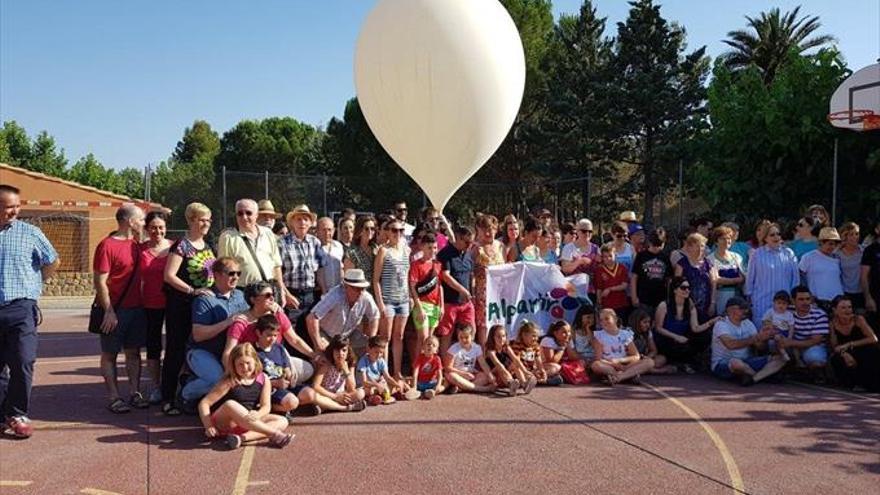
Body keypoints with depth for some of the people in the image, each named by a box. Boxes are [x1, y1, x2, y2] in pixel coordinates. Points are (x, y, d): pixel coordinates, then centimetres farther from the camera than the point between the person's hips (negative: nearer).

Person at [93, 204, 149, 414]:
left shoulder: (136, 244, 9)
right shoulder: (107, 245, -13)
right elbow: (100, 282, -15)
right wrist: (109, 311, -18)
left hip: (136, 308, 7)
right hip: (115, 310, -7)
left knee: (134, 352, 10)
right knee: (110, 354, 4)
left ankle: (135, 394, 17)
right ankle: (114, 398, 7)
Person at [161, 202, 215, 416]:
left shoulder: (207, 245, 11)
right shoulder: (181, 245, -10)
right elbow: (169, 275, -17)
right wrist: (193, 291, -22)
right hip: (181, 305, -7)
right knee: (176, 351, -1)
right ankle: (168, 400, 7)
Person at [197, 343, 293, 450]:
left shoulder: (263, 379, 1)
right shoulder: (229, 382, -10)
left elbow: (266, 406, -6)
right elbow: (204, 403, -13)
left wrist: (257, 415, -29)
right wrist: (208, 426, -25)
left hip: (249, 424, 4)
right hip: (224, 424, -4)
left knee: (282, 422, -14)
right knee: (230, 405, -35)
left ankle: (242, 437, -37)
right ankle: (275, 434, -37)